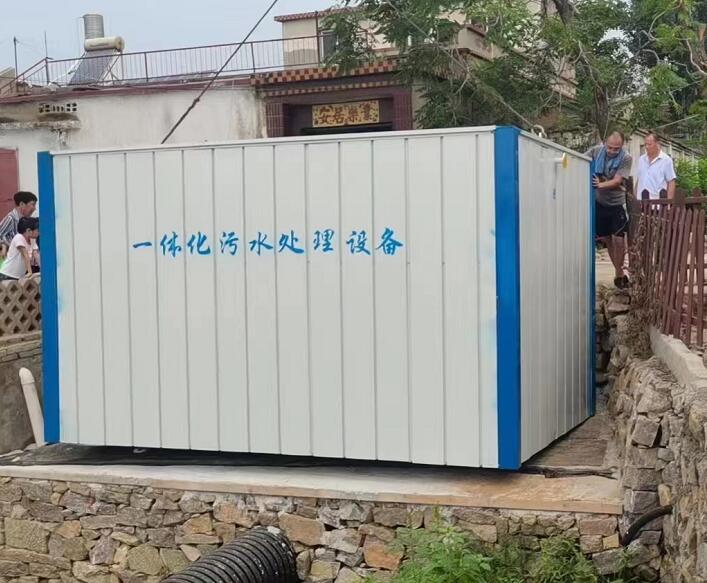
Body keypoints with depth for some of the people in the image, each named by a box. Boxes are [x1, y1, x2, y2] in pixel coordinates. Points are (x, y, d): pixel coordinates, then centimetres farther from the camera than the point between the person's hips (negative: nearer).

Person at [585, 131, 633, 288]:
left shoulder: (626, 158, -14)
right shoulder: (596, 151, -7)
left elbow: (617, 181, -21)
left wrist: (601, 185, -38)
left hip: (617, 203, -3)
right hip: (599, 202, 3)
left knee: (618, 238, -8)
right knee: (606, 238, 10)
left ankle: (619, 272, 9)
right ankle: (619, 271, 24)